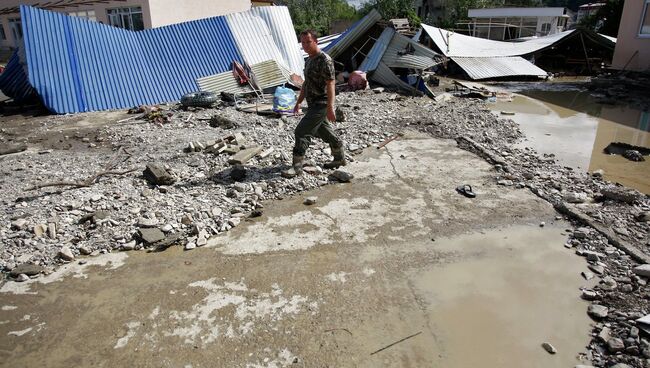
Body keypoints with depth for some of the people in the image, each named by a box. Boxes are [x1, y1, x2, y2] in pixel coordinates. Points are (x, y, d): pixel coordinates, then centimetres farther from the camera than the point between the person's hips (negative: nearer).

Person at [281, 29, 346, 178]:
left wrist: (330, 108, -26)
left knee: (302, 132, -12)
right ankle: (340, 158, 34)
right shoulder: (309, 60, 13)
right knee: (324, 131, 19)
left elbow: (330, 85, -21)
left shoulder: (324, 60, -16)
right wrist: (298, 102, 21)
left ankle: (297, 166, -5)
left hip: (321, 105, -10)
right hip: (313, 104, 10)